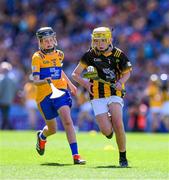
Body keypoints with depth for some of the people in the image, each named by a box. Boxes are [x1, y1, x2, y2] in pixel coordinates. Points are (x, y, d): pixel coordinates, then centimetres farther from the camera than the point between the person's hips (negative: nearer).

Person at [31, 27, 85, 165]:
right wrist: (45, 81, -34)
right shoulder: (37, 57, -8)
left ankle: (75, 155, -22)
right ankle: (41, 136, 50)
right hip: (44, 95, -2)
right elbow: (35, 81, -14)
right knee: (52, 129, 11)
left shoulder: (59, 54, 8)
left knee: (67, 121, -20)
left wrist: (70, 84, 33)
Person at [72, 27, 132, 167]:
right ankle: (108, 120, 26)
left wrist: (120, 82, -5)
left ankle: (123, 157, -2)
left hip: (115, 94, 0)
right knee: (106, 131, -13)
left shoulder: (118, 54, 0)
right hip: (98, 96, 0)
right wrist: (85, 83, -14)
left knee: (118, 125, -20)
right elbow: (75, 74, 4)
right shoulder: (90, 55, -2)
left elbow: (127, 72, 15)